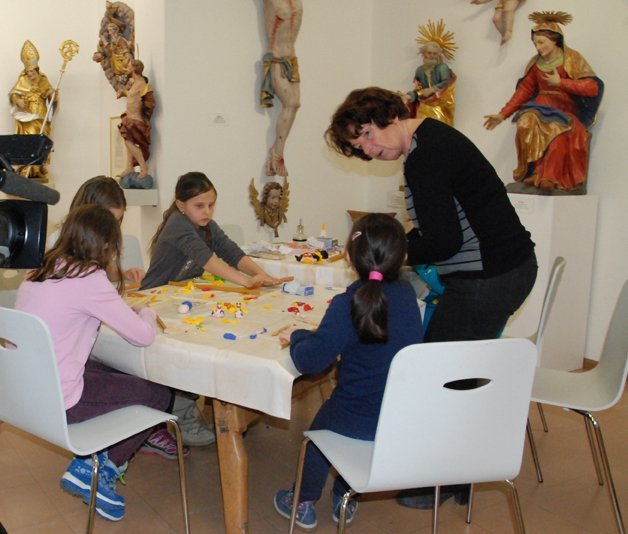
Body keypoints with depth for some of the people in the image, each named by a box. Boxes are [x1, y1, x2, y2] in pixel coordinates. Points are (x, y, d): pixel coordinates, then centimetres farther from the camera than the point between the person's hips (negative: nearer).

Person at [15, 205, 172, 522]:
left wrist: (117, 294, 13)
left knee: (121, 375, 26)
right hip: (56, 403, -8)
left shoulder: (39, 274, 5)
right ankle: (93, 471, 10)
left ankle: (93, 458, 20)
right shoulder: (89, 279, -18)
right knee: (159, 395, 8)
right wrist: (147, 313, 6)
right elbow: (143, 336, -15)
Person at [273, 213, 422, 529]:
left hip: (363, 420, -5)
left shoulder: (347, 305, -22)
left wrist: (297, 337, -4)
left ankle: (304, 504, 44)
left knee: (319, 430, 27)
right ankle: (344, 502, 48)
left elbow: (310, 361, -23)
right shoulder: (407, 294, -2)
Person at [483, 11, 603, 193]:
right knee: (527, 124, -30)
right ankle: (531, 172, -21)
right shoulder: (535, 62, 7)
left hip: (566, 110, -3)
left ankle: (548, 178, -29)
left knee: (556, 130, -35)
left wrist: (560, 82, -16)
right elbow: (524, 90, 8)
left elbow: (593, 88, -11)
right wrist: (502, 114, 0)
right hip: (540, 108, 3)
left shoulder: (572, 58, -5)